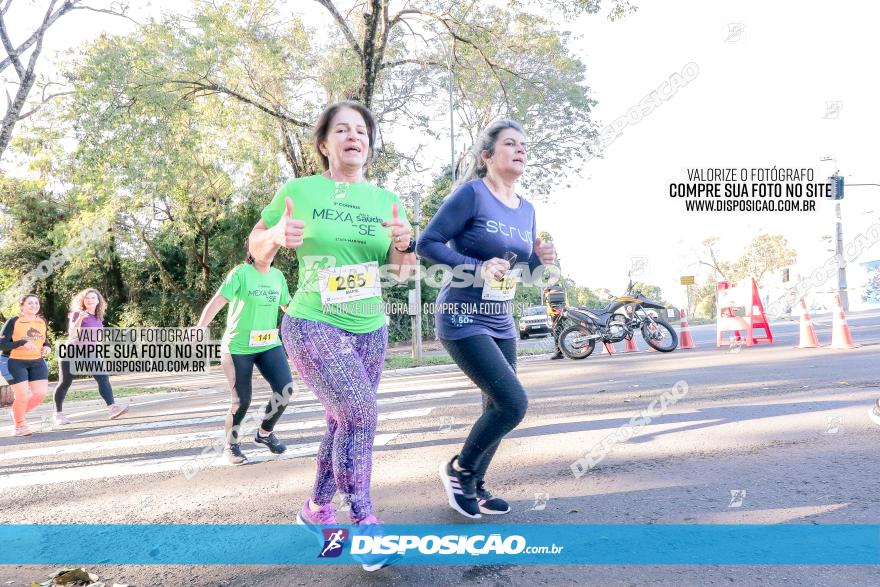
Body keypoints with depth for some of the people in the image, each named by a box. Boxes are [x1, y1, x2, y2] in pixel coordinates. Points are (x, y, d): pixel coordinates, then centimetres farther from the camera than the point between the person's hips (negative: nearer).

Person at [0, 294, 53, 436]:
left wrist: (47, 347, -1)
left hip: (37, 362, 5)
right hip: (16, 362, -5)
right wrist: (22, 343, -28)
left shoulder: (42, 322, 7)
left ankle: (20, 412, 28)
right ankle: (19, 426, 18)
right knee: (22, 395, -8)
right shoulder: (13, 322, -10)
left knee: (41, 393, -3)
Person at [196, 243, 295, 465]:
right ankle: (231, 445, 27)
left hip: (269, 345, 4)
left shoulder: (278, 276, 3)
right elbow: (216, 302, -21)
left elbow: (288, 305, 18)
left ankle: (265, 433, 15)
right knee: (242, 400, 0)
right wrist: (198, 330, -32)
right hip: (238, 347, -4)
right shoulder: (240, 273, -13)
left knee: (286, 388, -11)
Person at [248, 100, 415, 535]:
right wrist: (277, 235, -18)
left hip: (371, 329, 5)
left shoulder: (386, 200, 5)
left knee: (344, 422, 11)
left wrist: (403, 243, -14)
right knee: (361, 414, -18)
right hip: (313, 325, -5)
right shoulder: (298, 190, -5)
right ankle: (363, 520, -2)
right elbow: (256, 250, 4)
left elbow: (400, 273, 8)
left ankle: (316, 508, 33)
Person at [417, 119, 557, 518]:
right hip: (463, 320, -8)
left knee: (497, 408, 13)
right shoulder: (471, 193, -12)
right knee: (513, 403, -14)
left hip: (501, 322, 8)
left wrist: (541, 259, -3)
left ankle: (474, 485, 32)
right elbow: (427, 244, -15)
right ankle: (458, 468, 11)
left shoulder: (526, 210, 10)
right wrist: (476, 268, -24)